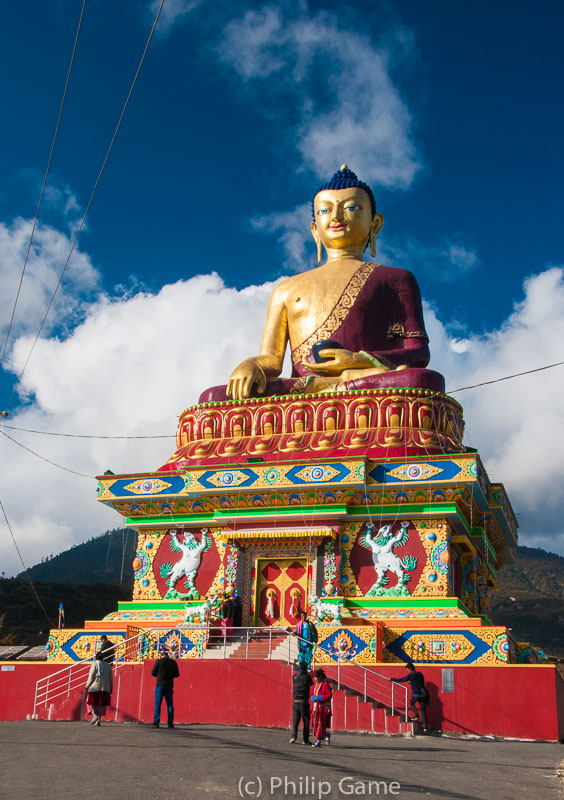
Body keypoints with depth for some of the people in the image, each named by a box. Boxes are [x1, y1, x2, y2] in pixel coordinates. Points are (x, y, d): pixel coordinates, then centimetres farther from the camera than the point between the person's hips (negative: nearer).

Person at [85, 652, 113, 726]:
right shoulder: (108, 665, 11)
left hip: (95, 687, -3)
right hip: (105, 688, 3)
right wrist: (111, 689, 15)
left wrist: (87, 686, 1)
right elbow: (111, 678, 10)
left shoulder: (95, 664, 0)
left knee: (92, 703, 8)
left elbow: (91, 676, -5)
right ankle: (98, 720, 5)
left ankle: (95, 715, -14)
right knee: (101, 705, 10)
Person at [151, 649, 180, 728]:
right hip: (169, 686, 2)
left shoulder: (159, 661, -3)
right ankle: (170, 723, 2)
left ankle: (156, 723, -5)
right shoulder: (173, 662, 6)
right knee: (170, 705, 7)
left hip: (160, 685, -2)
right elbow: (177, 674, 10)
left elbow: (153, 673, 1)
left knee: (157, 704, 1)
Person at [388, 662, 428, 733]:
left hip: (416, 694, -5)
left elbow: (400, 680, -3)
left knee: (412, 703, 24)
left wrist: (391, 679, 9)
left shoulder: (410, 675, -5)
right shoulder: (420, 674, 13)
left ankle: (416, 715, 4)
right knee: (423, 710, 7)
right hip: (423, 694, 5)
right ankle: (425, 727, 1)